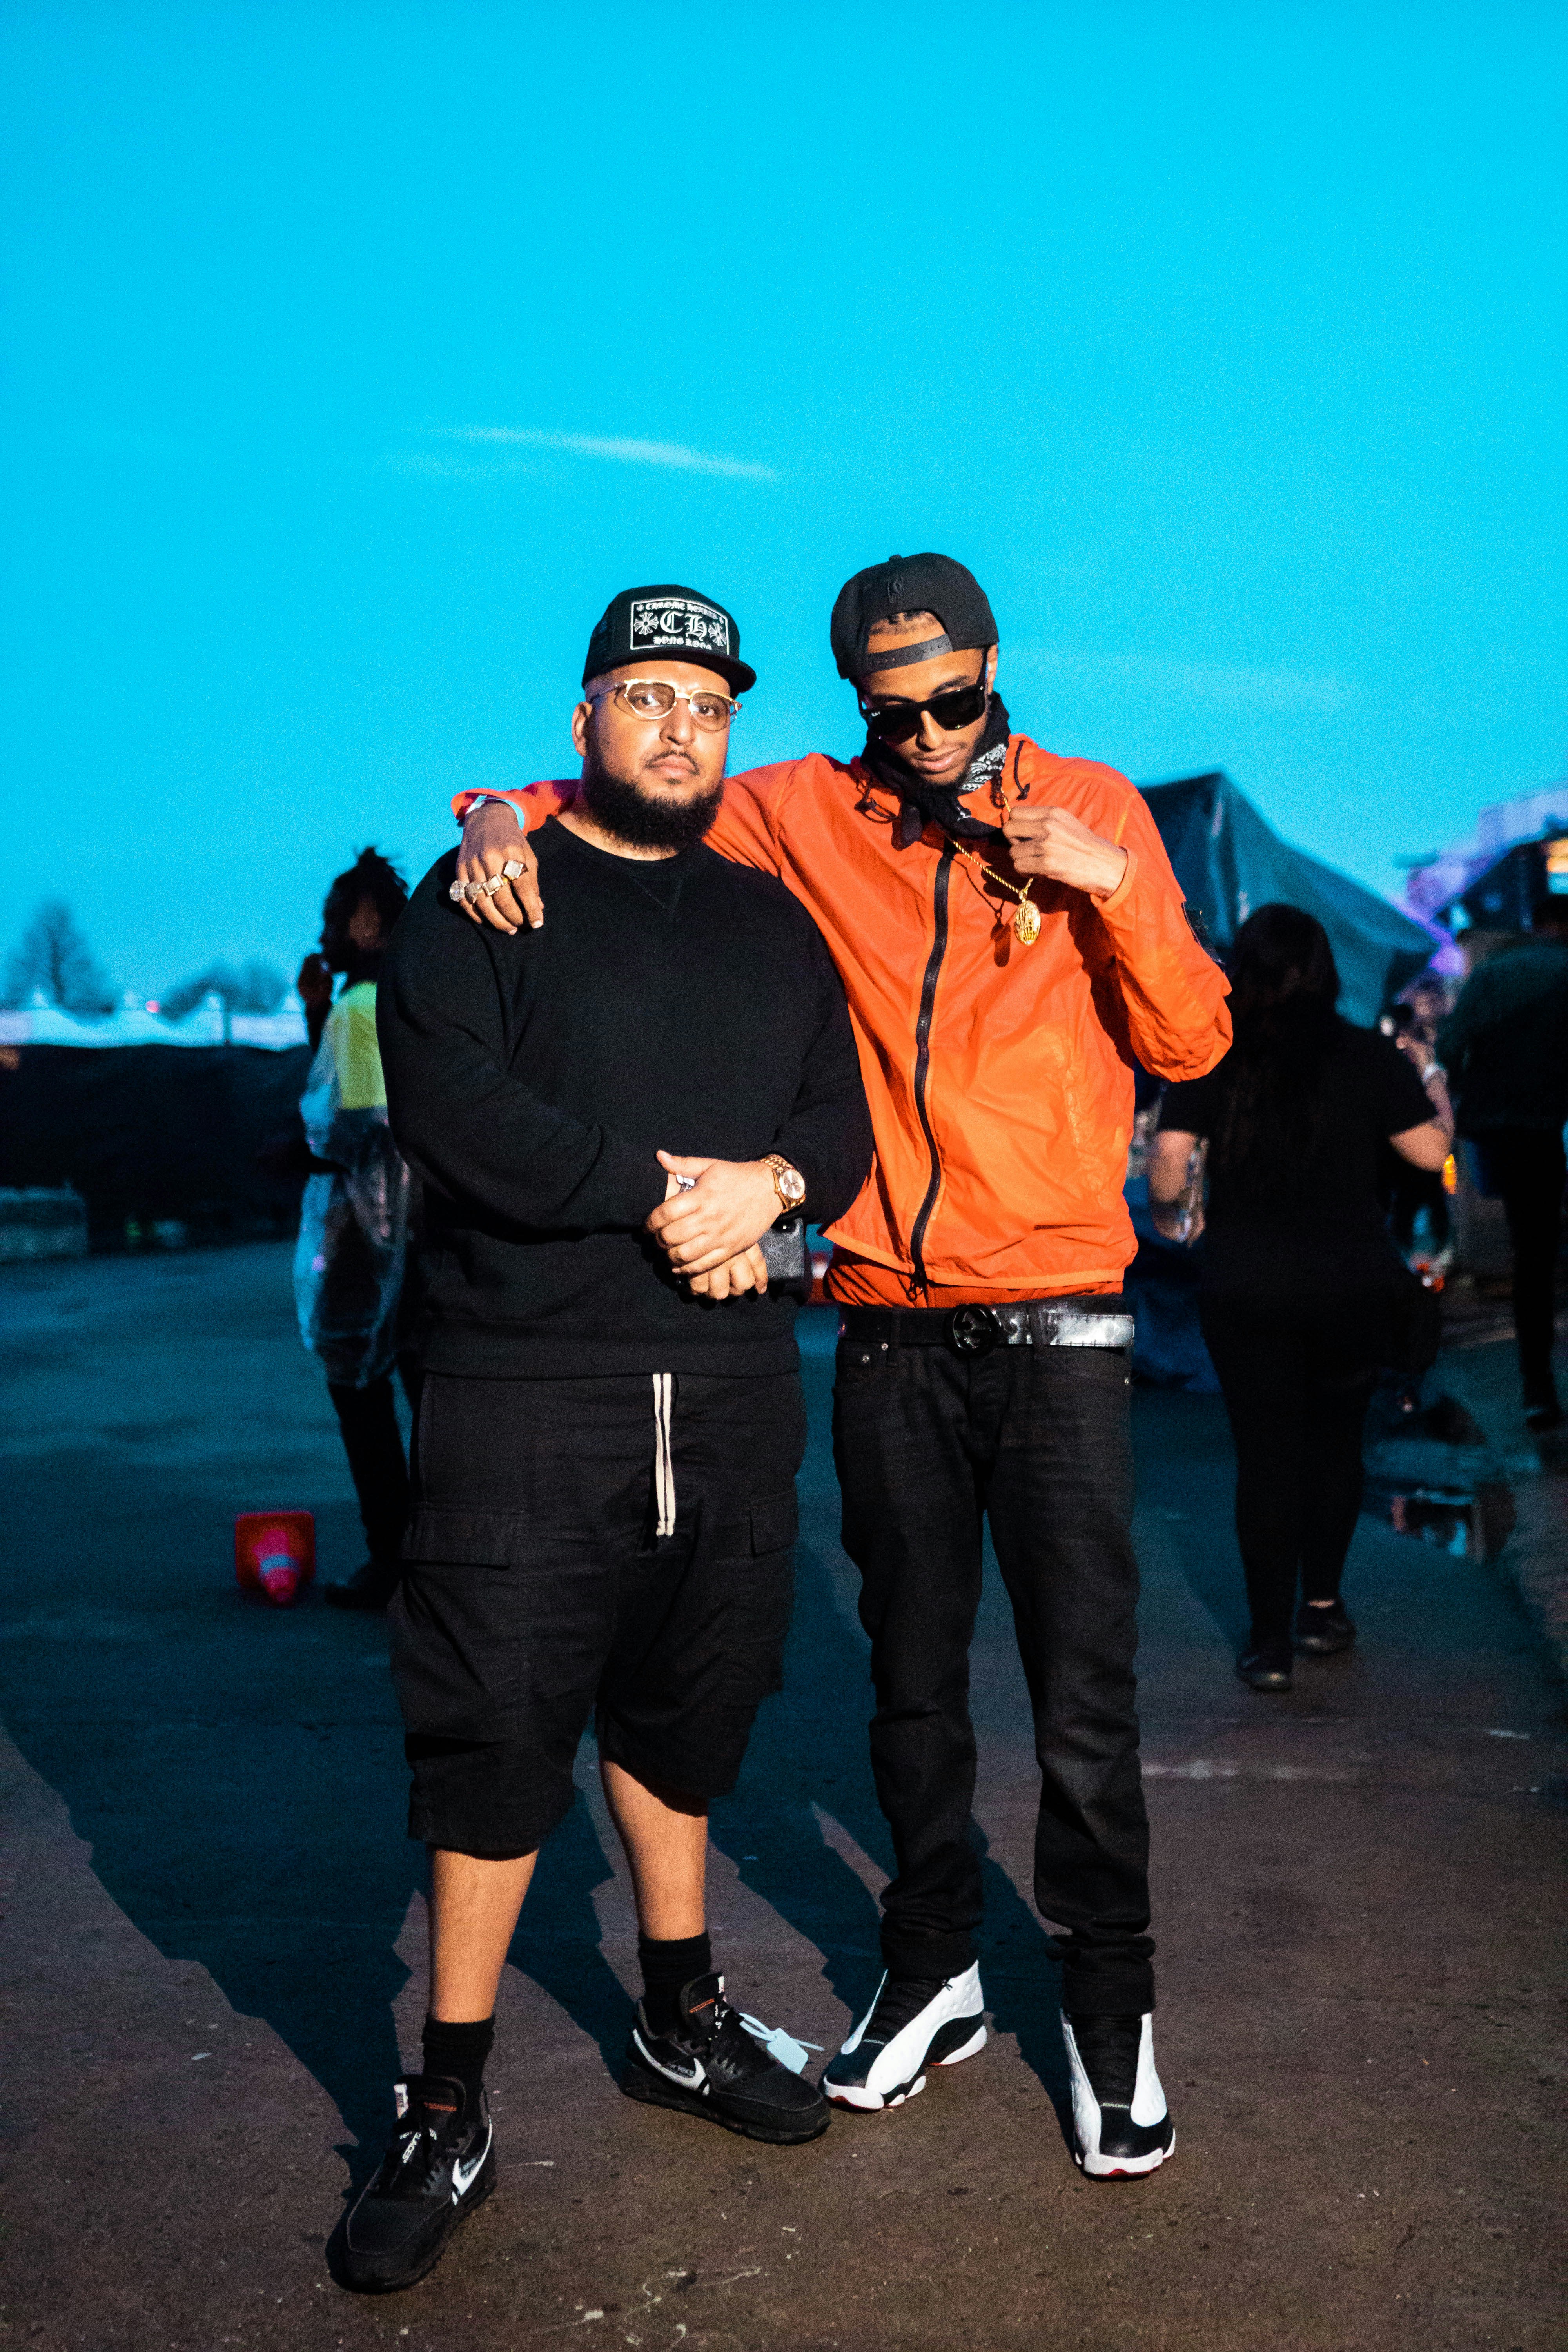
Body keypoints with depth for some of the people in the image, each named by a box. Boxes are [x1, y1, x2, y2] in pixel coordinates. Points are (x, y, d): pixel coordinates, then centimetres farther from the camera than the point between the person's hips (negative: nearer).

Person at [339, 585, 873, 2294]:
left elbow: (844, 1118, 10)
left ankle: (680, 2022, 34)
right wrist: (667, 1188, -17)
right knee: (494, 1737, -2)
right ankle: (448, 2116, 13)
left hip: (732, 1396, 5)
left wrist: (773, 1183, -13)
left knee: (685, 1717, 16)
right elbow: (448, 1099, -15)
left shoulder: (773, 924, 17)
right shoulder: (488, 893, 1)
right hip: (526, 1392, -4)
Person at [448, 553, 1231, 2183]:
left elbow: (1191, 1043, 0)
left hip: (1055, 1327, -2)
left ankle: (1109, 2003, 22)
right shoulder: (807, 815, 4)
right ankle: (933, 1974, 34)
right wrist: (514, 816, -8)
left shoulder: (1094, 809, 2)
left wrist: (1115, 888, -15)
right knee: (913, 1687, 15)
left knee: (1083, 1703, 2)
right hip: (890, 1329, 2)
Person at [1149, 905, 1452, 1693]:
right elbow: (1432, 1151, 2)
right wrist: (1437, 1091, 22)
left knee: (1265, 1454, 5)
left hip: (1246, 1291, -1)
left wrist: (1170, 1214, 10)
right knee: (1336, 1441, 19)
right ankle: (1322, 1606, 24)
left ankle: (1271, 1641, 7)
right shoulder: (1369, 1057, -3)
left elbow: (1167, 1162, -11)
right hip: (1355, 1286, 1)